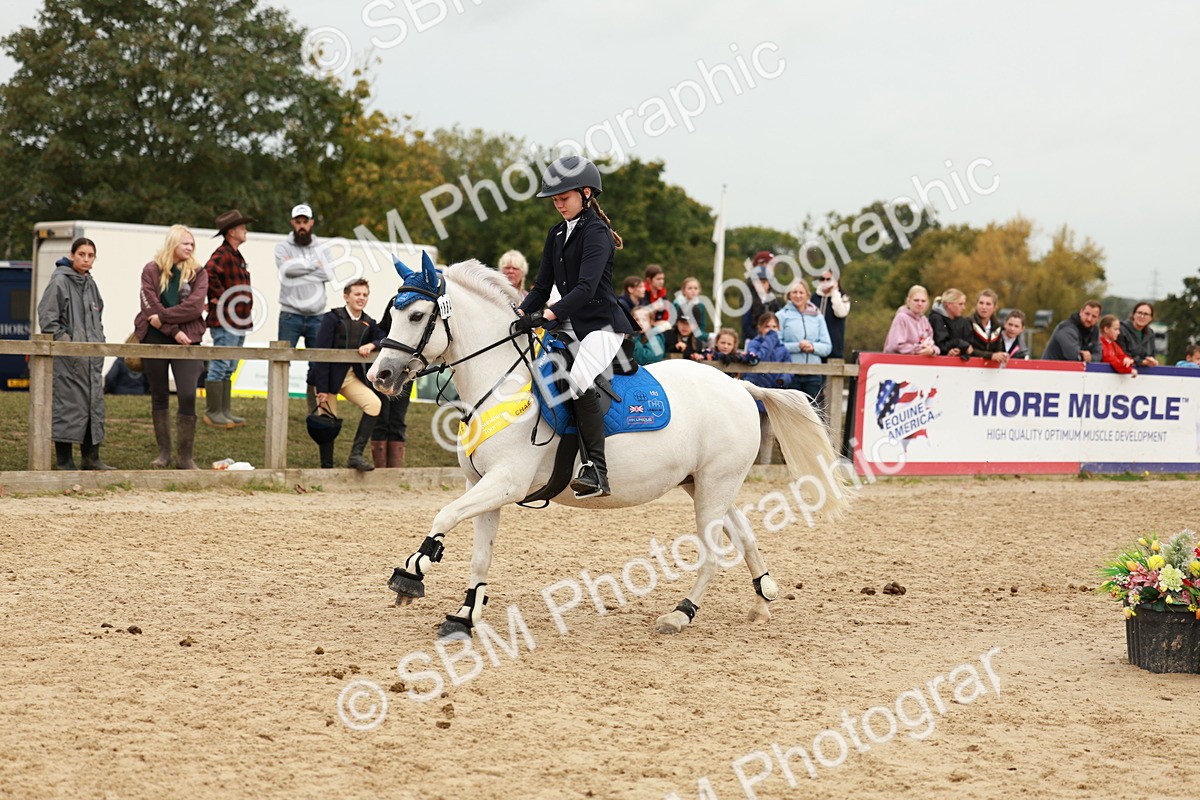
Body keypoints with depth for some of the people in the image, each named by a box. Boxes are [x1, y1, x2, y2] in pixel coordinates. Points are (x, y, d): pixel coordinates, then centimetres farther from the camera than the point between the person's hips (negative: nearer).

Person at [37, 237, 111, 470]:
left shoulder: (91, 284, 16)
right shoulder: (60, 281, -7)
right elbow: (47, 315, -12)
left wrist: (99, 340, 16)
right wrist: (64, 340, -16)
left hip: (92, 357, 8)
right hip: (69, 358, -8)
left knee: (94, 405, 8)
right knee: (68, 406, -6)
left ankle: (90, 458, 16)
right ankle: (64, 461, -1)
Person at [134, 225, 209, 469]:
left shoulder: (198, 273, 6)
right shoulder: (151, 270, 4)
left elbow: (195, 306, -8)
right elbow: (150, 305, -6)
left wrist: (163, 317, -14)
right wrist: (173, 330, -14)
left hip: (186, 341, -1)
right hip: (155, 339, 1)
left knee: (188, 395, -11)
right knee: (159, 396, 7)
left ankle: (185, 456, -4)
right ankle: (164, 452, 16)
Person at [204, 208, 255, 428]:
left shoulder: (236, 256, 19)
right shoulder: (222, 254, -13)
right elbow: (208, 274, -32)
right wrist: (219, 297, -23)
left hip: (239, 323, 10)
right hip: (225, 322, -10)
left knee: (228, 369, 13)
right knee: (220, 367, -7)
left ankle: (225, 412, 18)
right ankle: (213, 413, -4)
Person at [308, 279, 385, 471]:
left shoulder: (368, 323, 7)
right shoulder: (333, 318, -9)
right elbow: (321, 353, -14)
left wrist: (372, 345, -19)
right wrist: (322, 389, -19)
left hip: (352, 376, 5)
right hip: (329, 376, -5)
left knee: (374, 404, -16)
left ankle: (356, 455, -11)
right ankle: (326, 467, 11)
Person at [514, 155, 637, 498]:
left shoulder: (596, 233, -12)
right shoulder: (557, 235, 13)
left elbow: (586, 288, -24)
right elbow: (542, 287, 13)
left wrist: (546, 315, -34)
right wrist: (520, 314, -5)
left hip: (602, 324, -9)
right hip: (570, 325, 9)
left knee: (579, 379, -31)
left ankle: (596, 470, -32)